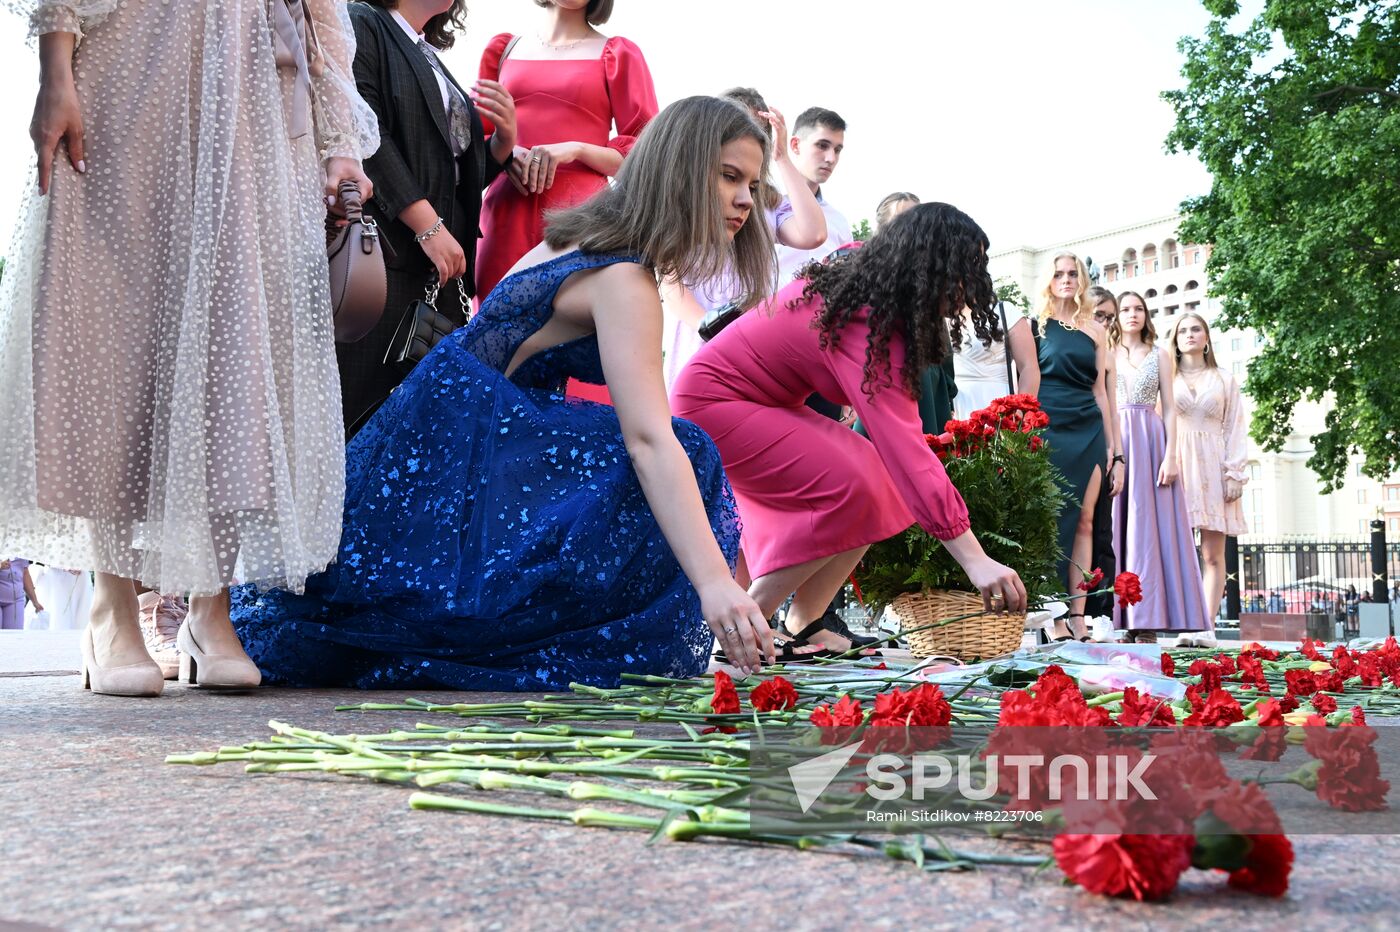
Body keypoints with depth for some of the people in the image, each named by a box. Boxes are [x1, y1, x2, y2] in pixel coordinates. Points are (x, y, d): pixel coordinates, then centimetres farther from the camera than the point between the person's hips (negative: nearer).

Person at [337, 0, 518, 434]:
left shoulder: (430, 57, 27)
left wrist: (504, 138, 7)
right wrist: (429, 227, -16)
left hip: (444, 267, 7)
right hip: (387, 257, -7)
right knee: (368, 410, -11)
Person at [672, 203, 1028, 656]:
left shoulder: (860, 286, -3)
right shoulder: (866, 324, -30)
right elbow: (905, 447, -37)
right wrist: (974, 559, -39)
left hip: (765, 403, 10)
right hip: (711, 402, -10)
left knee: (876, 481, -2)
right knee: (844, 491, -22)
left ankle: (804, 626, 1)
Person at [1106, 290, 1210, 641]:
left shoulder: (1159, 356, 12)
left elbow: (1169, 409, 6)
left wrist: (1170, 455, -6)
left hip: (1149, 444, 0)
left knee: (1149, 527, -5)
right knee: (1115, 527, -3)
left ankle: (1147, 620, -7)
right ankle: (1118, 618, -4)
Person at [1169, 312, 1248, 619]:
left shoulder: (1224, 380, 16)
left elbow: (1235, 428, 10)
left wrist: (1234, 473, -2)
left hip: (1212, 467, 1)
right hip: (1175, 465, -1)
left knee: (1213, 554, -6)